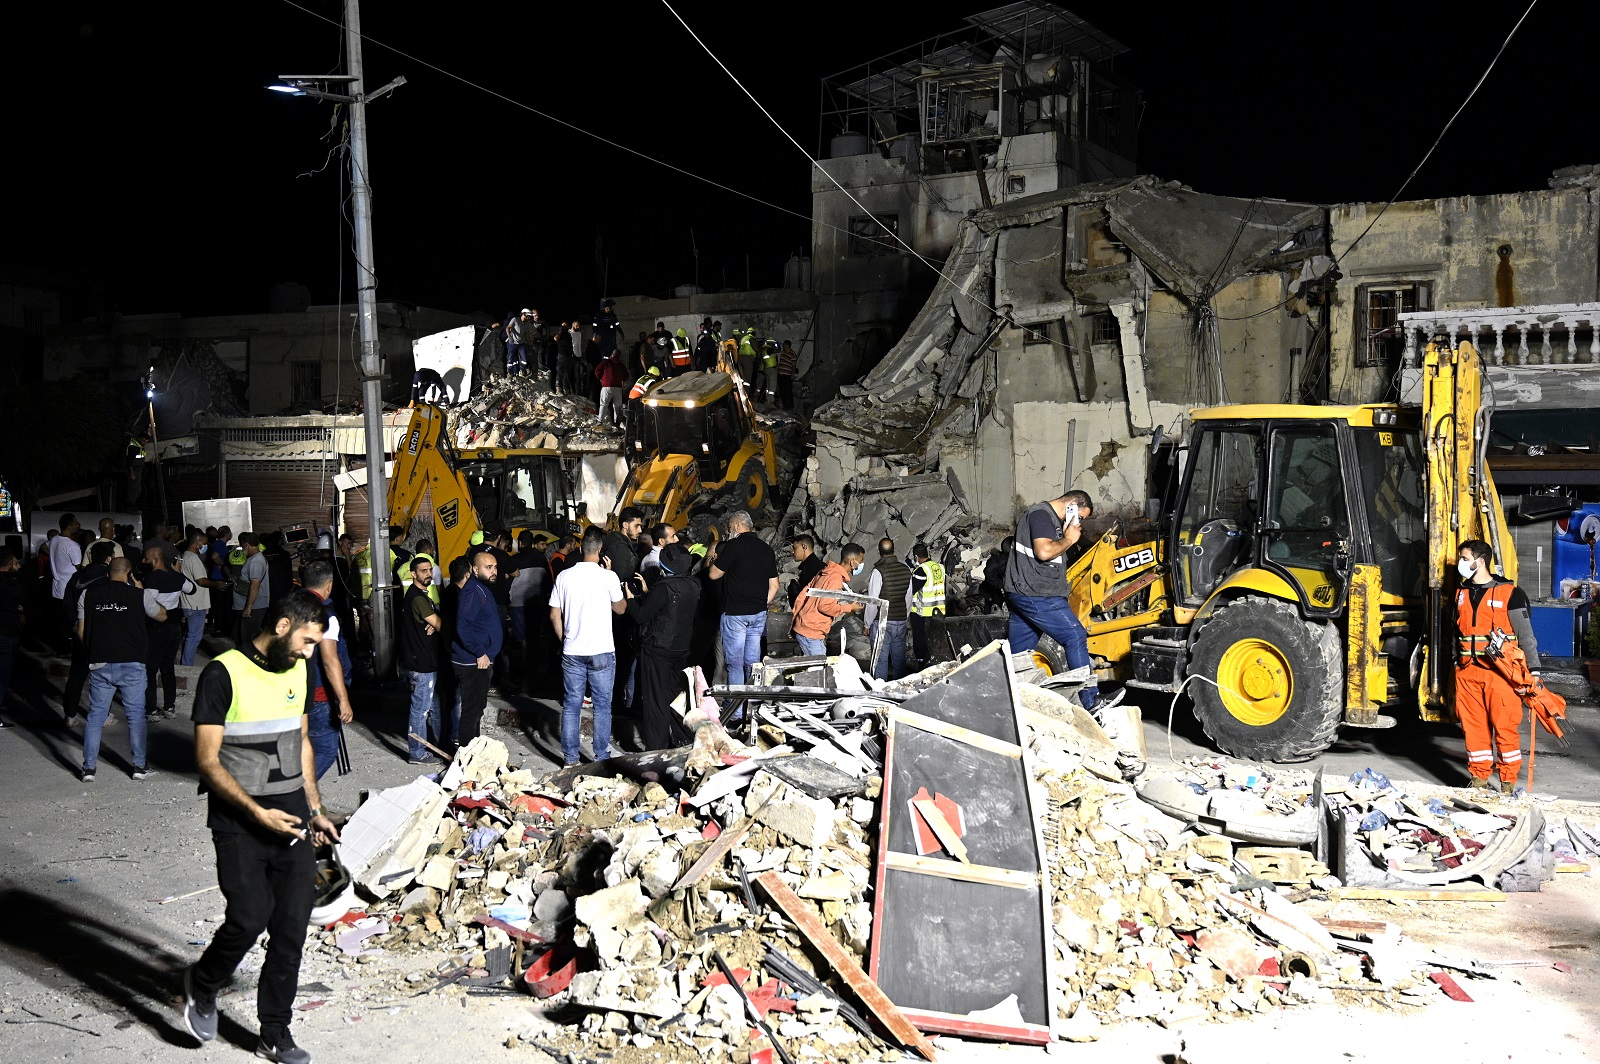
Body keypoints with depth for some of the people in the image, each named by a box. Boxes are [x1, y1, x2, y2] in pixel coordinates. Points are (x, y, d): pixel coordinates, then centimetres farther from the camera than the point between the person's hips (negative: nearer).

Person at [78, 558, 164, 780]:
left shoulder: (89, 595, 3)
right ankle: (139, 766, 11)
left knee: (96, 715, 10)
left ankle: (89, 768, 11)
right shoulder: (137, 595, -3)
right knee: (136, 715, 8)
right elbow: (162, 615, 13)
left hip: (100, 664, 2)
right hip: (132, 664, -2)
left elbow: (81, 632, 7)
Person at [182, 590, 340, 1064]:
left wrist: (315, 810, 14)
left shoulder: (297, 671, 9)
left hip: (291, 819, 6)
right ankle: (202, 985, 21)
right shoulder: (224, 674, -12)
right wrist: (259, 813, -18)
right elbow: (207, 760, -13)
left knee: (292, 926, 3)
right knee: (250, 917, -11)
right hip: (239, 824, -6)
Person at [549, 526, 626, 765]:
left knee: (571, 705, 9)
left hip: (572, 652, 3)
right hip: (602, 652, -3)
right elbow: (620, 609, 7)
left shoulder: (564, 576, 0)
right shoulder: (608, 577, -9)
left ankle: (570, 758, 14)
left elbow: (554, 615, 4)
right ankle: (601, 757, 10)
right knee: (602, 705, 7)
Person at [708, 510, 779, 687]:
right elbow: (774, 585, 14)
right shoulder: (766, 549, 12)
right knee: (753, 663, 10)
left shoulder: (734, 545, -9)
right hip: (759, 613, 6)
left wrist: (716, 559, 9)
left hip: (735, 613, -6)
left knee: (735, 664, -2)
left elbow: (714, 574, -6)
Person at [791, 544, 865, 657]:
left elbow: (802, 596, 13)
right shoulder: (836, 578, -17)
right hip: (811, 634, -9)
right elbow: (825, 606, -24)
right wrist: (849, 608, -11)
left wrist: (795, 621, 18)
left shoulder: (826, 573, 11)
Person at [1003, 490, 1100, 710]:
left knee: (1017, 654, 11)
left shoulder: (1052, 518, 22)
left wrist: (1065, 536, 9)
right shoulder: (1041, 514, -12)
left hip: (1021, 594, 11)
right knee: (1075, 636, -8)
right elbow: (1044, 551, -24)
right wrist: (1069, 539, -12)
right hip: (1037, 595, -11)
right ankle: (1089, 700, -7)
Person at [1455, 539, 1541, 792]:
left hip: (1501, 672, -5)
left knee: (1505, 726, -3)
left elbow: (1525, 634, -3)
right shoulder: (1461, 593, 14)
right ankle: (1479, 779, 16)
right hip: (1467, 672, 5)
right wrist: (1456, 664, 17)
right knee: (1473, 726, 6)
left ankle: (1508, 783, 7)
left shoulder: (1509, 593, -4)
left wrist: (1534, 669, -8)